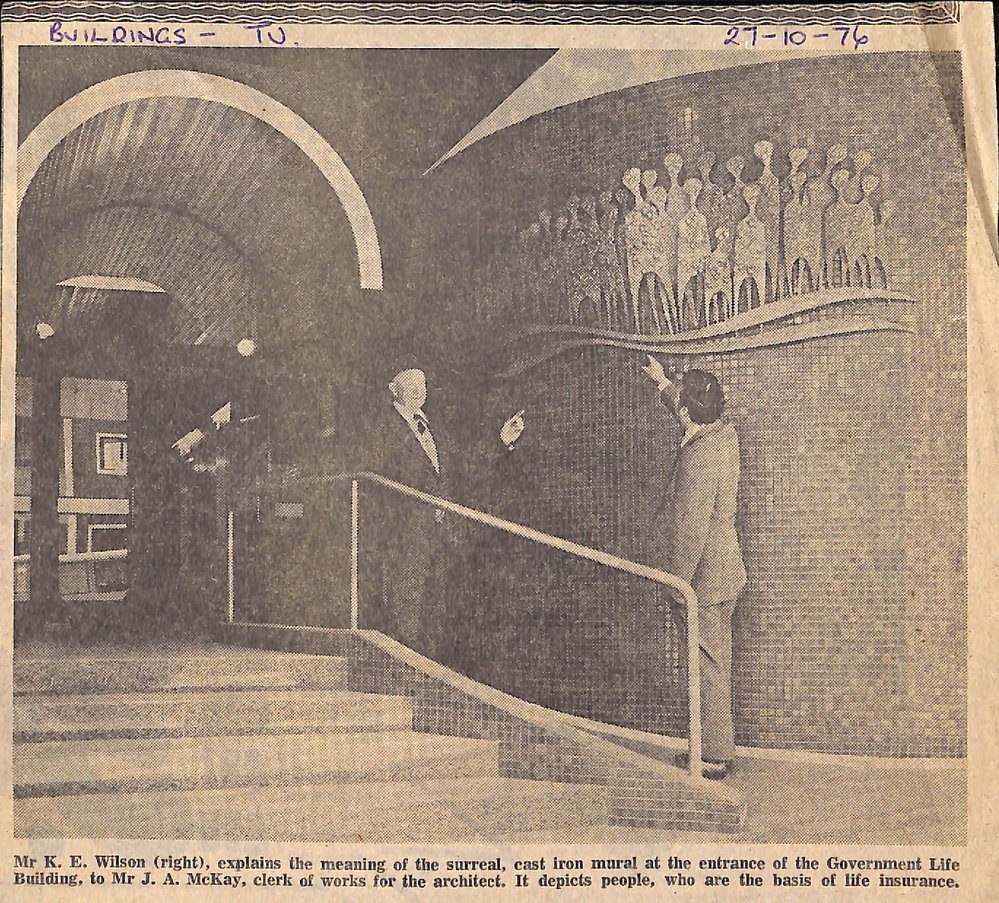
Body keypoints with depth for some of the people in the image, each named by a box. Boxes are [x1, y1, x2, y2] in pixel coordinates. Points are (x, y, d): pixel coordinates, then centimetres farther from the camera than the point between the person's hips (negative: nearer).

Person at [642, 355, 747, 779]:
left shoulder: (699, 457, -25)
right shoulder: (724, 434, 2)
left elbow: (692, 530, -24)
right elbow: (692, 418, 28)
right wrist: (664, 382, 37)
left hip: (703, 578, -10)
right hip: (726, 569, 10)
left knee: (707, 667, 1)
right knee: (718, 662, 19)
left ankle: (714, 758, 12)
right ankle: (720, 747, 31)